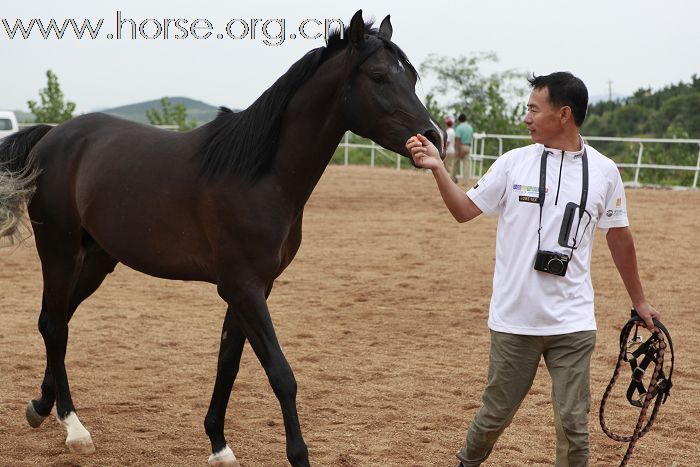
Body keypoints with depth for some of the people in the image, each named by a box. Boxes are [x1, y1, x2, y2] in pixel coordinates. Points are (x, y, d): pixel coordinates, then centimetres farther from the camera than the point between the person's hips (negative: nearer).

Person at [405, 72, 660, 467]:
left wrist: (639, 301, 15)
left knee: (573, 422, 4)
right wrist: (438, 168, -8)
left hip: (574, 323, 0)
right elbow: (464, 210, 6)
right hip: (514, 319, 0)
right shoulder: (514, 163, 0)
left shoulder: (604, 171, 0)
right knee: (497, 412, 12)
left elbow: (620, 238, 10)